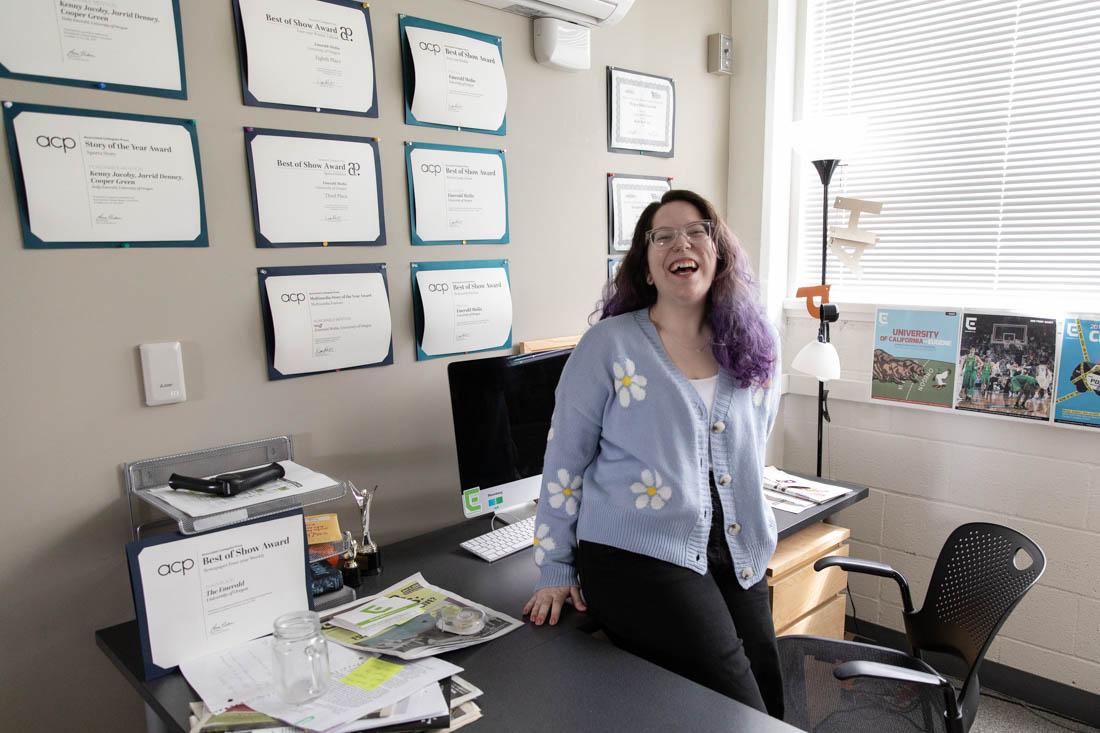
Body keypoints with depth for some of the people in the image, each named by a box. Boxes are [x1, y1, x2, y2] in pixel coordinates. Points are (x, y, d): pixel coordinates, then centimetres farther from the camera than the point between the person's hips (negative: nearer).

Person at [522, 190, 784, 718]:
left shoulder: (756, 344, 5)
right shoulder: (609, 344, -7)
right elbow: (566, 460, -3)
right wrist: (555, 570, -2)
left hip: (740, 558, 6)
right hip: (637, 558, -5)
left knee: (768, 705, 10)